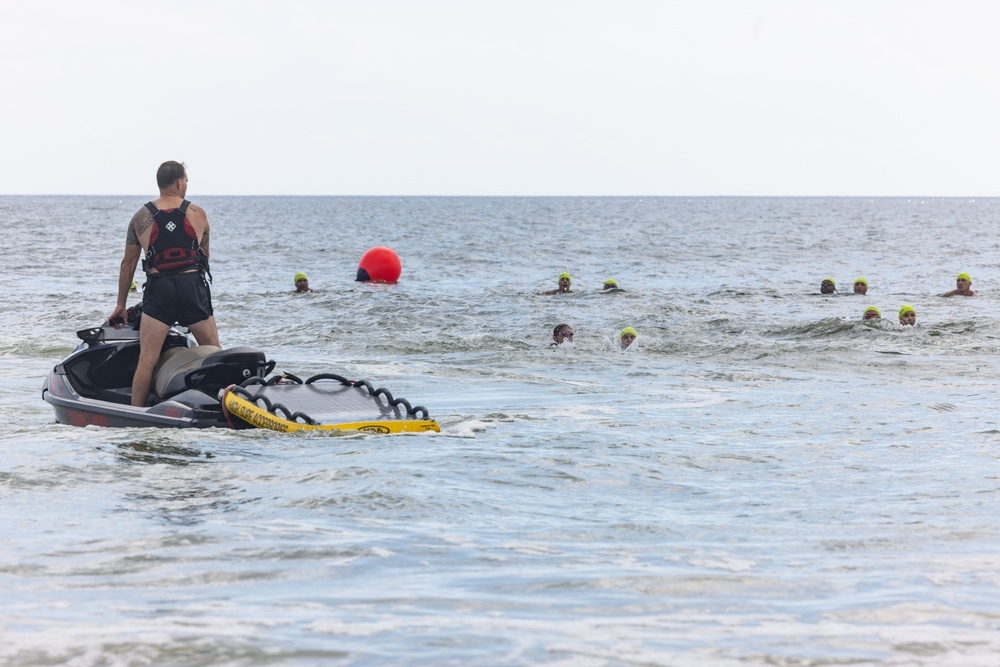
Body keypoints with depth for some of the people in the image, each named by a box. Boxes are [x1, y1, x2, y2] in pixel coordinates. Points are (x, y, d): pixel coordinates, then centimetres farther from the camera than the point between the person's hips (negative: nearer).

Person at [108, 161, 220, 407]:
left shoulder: (141, 217, 6)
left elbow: (128, 262, 10)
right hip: (193, 285, 0)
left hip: (158, 287, 0)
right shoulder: (197, 213, 5)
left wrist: (121, 304, 17)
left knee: (147, 359, -3)